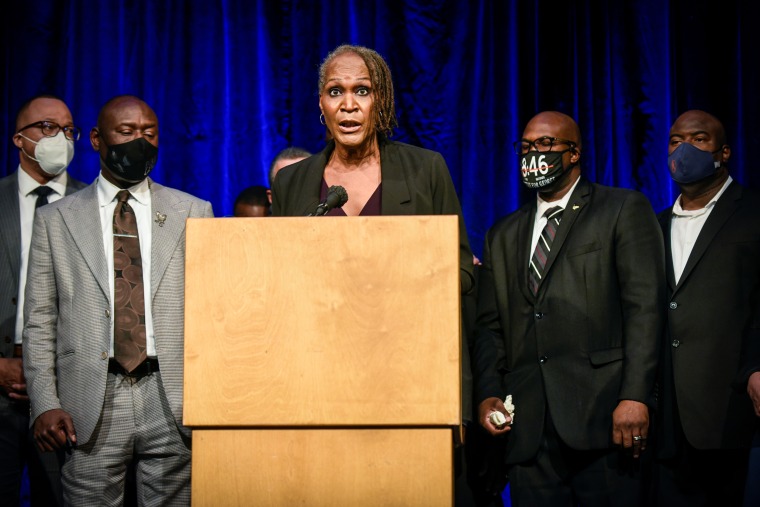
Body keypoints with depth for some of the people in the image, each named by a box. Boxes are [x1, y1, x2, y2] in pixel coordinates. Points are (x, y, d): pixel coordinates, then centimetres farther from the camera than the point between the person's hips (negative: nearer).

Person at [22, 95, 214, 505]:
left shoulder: (193, 214, 10)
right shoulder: (56, 219, 9)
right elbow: (39, 321, 7)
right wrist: (44, 404, -4)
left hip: (172, 401, 0)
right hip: (91, 406, 0)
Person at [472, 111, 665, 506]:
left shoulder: (624, 210, 5)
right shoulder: (503, 235, 21)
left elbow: (644, 307, -4)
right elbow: (490, 326, 18)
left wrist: (635, 397, -14)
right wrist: (488, 394, 2)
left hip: (601, 415, -4)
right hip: (527, 425, 4)